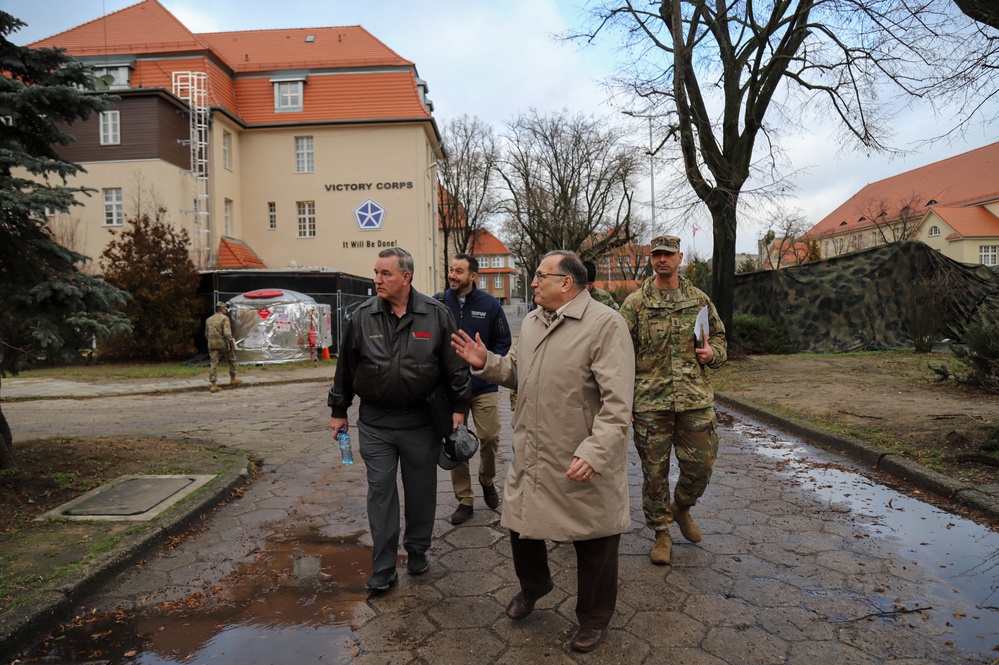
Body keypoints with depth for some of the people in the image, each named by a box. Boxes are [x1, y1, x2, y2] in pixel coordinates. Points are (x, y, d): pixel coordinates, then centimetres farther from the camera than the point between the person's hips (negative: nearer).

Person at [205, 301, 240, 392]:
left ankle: (213, 385, -3)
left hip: (212, 345, 6)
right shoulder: (224, 318, -7)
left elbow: (206, 334, 20)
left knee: (213, 364, 2)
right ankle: (233, 379, 23)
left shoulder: (209, 319, 14)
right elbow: (227, 333, -18)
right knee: (231, 360, 14)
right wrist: (232, 344, -14)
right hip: (223, 344, -5)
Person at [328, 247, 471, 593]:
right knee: (380, 492, 6)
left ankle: (417, 551, 35)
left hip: (421, 420, 0)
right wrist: (338, 411, 11)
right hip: (375, 423, 1)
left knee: (421, 490, 13)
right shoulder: (362, 317, -1)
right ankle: (383, 569, 19)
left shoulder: (436, 315, -5)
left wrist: (458, 407, -1)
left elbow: (455, 366, 0)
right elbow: (345, 367, 8)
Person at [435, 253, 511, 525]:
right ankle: (464, 500, 21)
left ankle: (487, 480, 31)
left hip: (483, 386, -1)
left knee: (489, 437, -1)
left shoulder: (489, 304, -2)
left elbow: (503, 341, 4)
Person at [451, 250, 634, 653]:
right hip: (530, 457, 7)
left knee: (594, 544, 11)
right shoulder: (530, 322, 9)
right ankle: (533, 586, 50)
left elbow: (617, 401, -20)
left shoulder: (605, 324, -16)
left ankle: (594, 619, 35)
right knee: (522, 525, 20)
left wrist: (594, 452, -27)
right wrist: (485, 363, 4)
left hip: (582, 465, -6)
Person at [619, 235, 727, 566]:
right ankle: (661, 533, 25)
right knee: (655, 471, 6)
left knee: (700, 465, 8)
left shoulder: (699, 299, 9)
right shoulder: (635, 303, -1)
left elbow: (719, 336, 21)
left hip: (695, 398, 3)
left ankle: (681, 508, 39)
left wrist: (713, 352, -3)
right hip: (650, 402, -2)